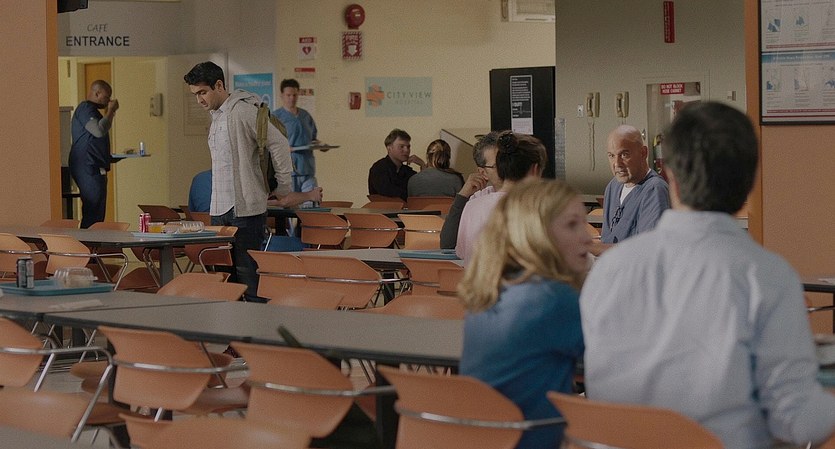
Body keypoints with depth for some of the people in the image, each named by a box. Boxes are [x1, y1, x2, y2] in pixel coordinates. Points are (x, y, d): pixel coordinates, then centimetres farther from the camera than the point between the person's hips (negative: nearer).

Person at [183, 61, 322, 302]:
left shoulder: (244, 110, -13)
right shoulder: (216, 115, 16)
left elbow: (279, 145, -17)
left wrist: (284, 190, -11)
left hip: (246, 209, -9)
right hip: (220, 208, 9)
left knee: (247, 272, -8)